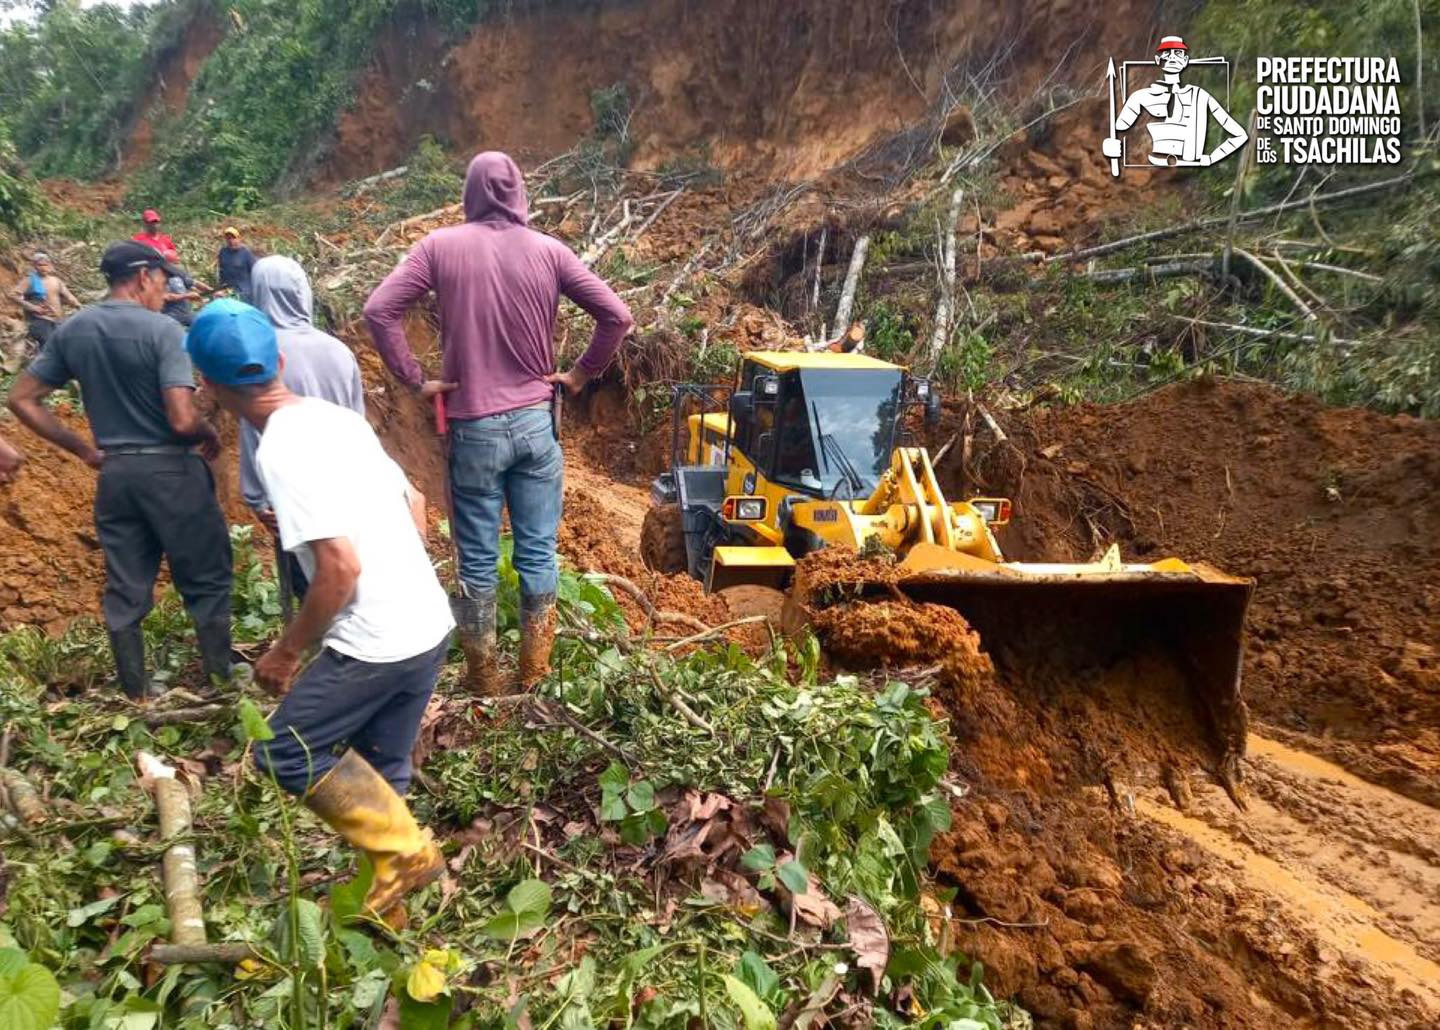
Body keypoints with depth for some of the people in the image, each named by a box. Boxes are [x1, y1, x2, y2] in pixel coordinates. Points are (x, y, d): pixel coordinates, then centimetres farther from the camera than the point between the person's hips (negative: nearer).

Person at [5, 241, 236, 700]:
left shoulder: (71, 331, 5)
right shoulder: (162, 330, -15)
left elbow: (23, 399, 9)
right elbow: (183, 421, -23)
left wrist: (84, 450, 11)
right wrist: (211, 437, -1)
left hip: (114, 473, 6)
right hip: (171, 471, -6)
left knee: (124, 589, 13)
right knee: (206, 580, 8)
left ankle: (136, 695, 25)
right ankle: (221, 679, 16)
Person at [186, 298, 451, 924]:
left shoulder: (281, 451, -17)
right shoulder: (338, 417, 8)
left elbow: (340, 568, -23)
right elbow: (415, 507, 16)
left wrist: (285, 651, -10)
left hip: (376, 641, -8)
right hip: (429, 624, 9)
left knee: (287, 753, 9)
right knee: (379, 771, 21)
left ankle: (405, 850, 9)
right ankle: (386, 898, 33)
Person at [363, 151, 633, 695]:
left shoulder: (440, 246, -2)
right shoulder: (548, 250, 0)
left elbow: (379, 310, -8)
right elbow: (617, 315, -2)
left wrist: (415, 379, 0)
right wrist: (581, 373, 6)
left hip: (474, 427, -1)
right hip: (536, 423, 1)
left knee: (477, 560, 10)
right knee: (538, 552, 11)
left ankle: (483, 678, 22)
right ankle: (534, 672, 21)